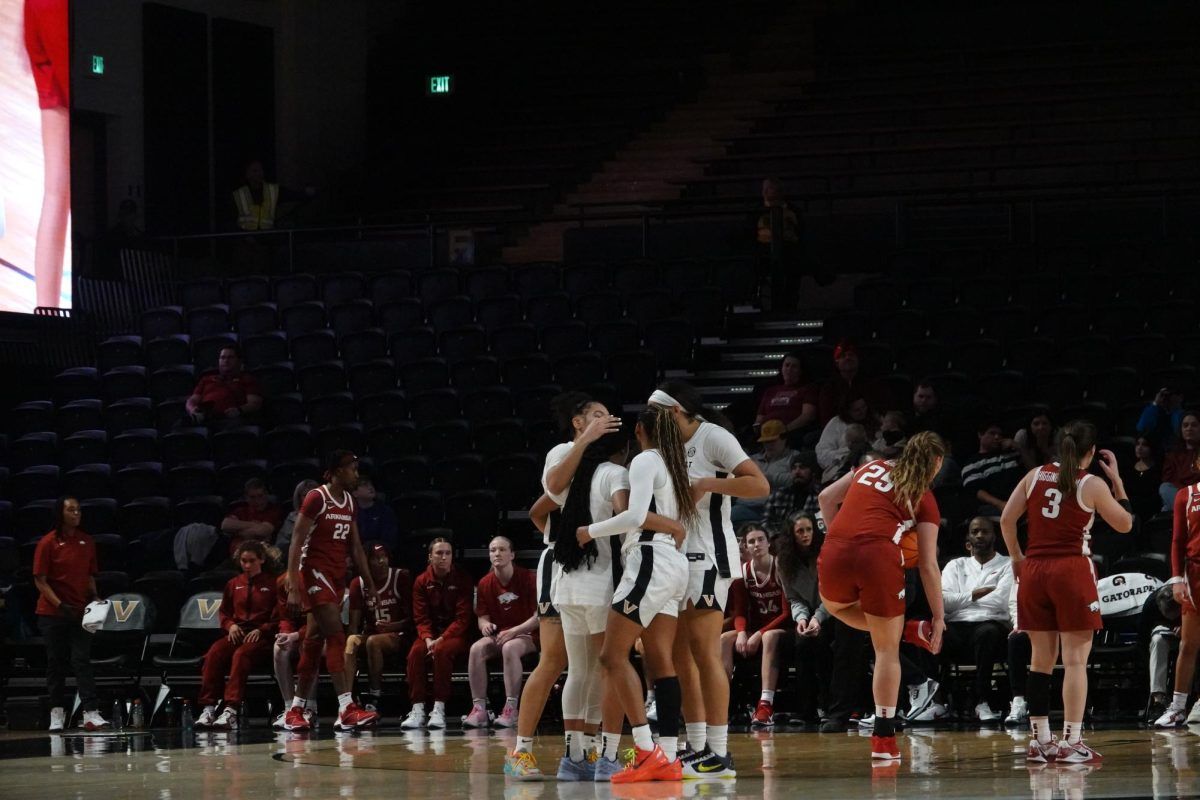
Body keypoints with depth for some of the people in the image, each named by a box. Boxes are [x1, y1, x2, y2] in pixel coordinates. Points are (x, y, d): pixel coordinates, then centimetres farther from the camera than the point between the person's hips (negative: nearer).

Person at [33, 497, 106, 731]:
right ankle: (57, 712, 15)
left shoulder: (87, 542, 7)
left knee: (82, 661, -6)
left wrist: (94, 600, 1)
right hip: (53, 613, -2)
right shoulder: (48, 543, -5)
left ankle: (91, 714, -15)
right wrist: (60, 605, -16)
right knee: (56, 663, 5)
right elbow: (40, 580, -7)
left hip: (80, 612, 2)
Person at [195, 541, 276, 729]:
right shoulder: (233, 584, 20)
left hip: (261, 635, -4)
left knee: (241, 655, -38)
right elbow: (224, 612, 24)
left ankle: (230, 711, -49)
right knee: (214, 653, -30)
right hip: (236, 634, 4)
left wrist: (261, 630, -11)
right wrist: (230, 625, 2)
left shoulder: (272, 584, 7)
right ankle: (208, 709, -36)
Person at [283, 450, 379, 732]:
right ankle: (347, 709, -24)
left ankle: (295, 711, 13)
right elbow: (296, 543, -14)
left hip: (337, 575, 8)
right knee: (336, 636, -17)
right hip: (314, 571, -8)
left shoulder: (349, 502, 12)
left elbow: (355, 546, 19)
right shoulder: (316, 498, -12)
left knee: (315, 640, 9)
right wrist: (293, 588, -21)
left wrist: (369, 582, 15)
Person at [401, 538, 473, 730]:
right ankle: (418, 710, -30)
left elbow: (463, 618, -9)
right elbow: (421, 618, 2)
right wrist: (427, 638, -19)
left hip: (456, 634, -3)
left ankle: (439, 709, -34)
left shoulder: (463, 580, -3)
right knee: (416, 652, -29)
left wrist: (441, 639, -21)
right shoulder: (422, 582, 6)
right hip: (430, 633, 3)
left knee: (442, 650, -35)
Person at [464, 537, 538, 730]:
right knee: (476, 649, -27)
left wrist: (514, 631, -20)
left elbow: (539, 616, -10)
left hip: (526, 635, -4)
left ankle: (511, 710, -37)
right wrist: (485, 625, -16)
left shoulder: (529, 578, -8)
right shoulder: (485, 584, 5)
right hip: (498, 635, 4)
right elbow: (482, 618, 9)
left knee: (510, 648, -38)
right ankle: (479, 709, -29)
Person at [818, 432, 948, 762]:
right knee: (887, 649, 10)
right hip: (879, 554, -3)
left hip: (835, 551, 3)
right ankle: (884, 737, 10)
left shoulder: (871, 468, 24)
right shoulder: (924, 499, 14)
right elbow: (928, 565, 10)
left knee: (835, 605, 38)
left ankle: (909, 630, 27)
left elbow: (826, 497, 22)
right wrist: (939, 617, 14)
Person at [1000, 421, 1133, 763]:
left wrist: (1017, 558, 17)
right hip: (1072, 569, -4)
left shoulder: (1035, 476, 6)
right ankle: (1071, 742, -7)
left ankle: (1040, 740, 12)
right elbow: (1124, 524, 7)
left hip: (1034, 569, 4)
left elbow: (1006, 520, 4)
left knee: (1041, 658, 11)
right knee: (1075, 660, -2)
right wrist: (1117, 481, 13)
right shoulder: (1092, 485, -4)